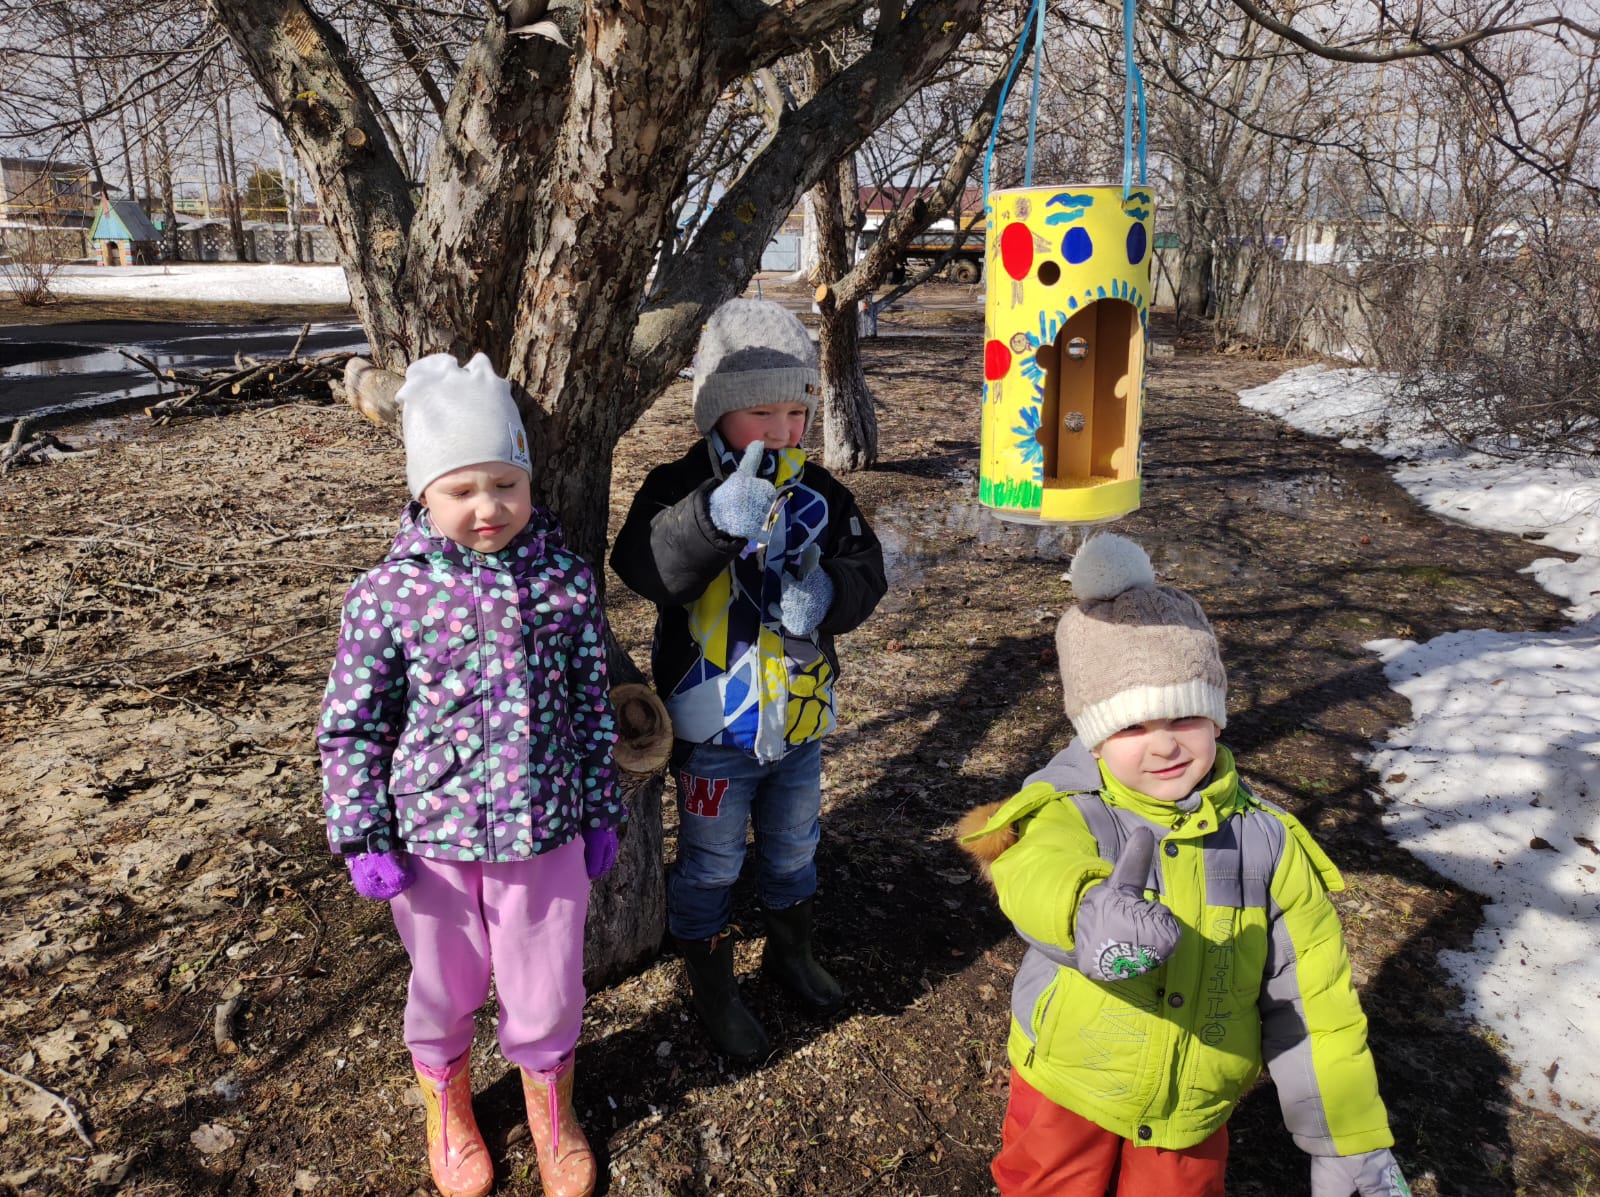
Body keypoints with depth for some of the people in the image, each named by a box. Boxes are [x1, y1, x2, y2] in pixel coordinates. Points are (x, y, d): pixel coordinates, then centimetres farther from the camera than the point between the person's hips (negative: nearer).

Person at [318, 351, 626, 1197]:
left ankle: (550, 1101, 47)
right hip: (434, 836, -1)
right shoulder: (388, 596, -12)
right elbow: (351, 725, -4)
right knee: (446, 985, 21)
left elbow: (592, 706, 2)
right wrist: (363, 839, -4)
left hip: (546, 832, 1)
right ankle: (446, 1103, 52)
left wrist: (601, 812, 6)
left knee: (549, 986, 16)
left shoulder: (567, 581, -7)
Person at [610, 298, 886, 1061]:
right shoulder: (681, 486, -16)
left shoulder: (818, 493, -1)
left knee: (793, 849, 25)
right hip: (715, 729, -5)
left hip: (799, 719, 5)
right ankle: (712, 990, 35)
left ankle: (791, 952, 50)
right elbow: (643, 566, -33)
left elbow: (866, 569, 0)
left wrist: (828, 594, -22)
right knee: (710, 866, 13)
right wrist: (720, 517, -50)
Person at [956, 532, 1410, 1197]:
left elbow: (1315, 1004, -4)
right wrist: (1090, 913, -66)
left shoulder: (1266, 844, -11)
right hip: (1065, 1096, -1)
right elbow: (1036, 870, -44)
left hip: (1193, 1119, 2)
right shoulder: (1068, 816, -19)